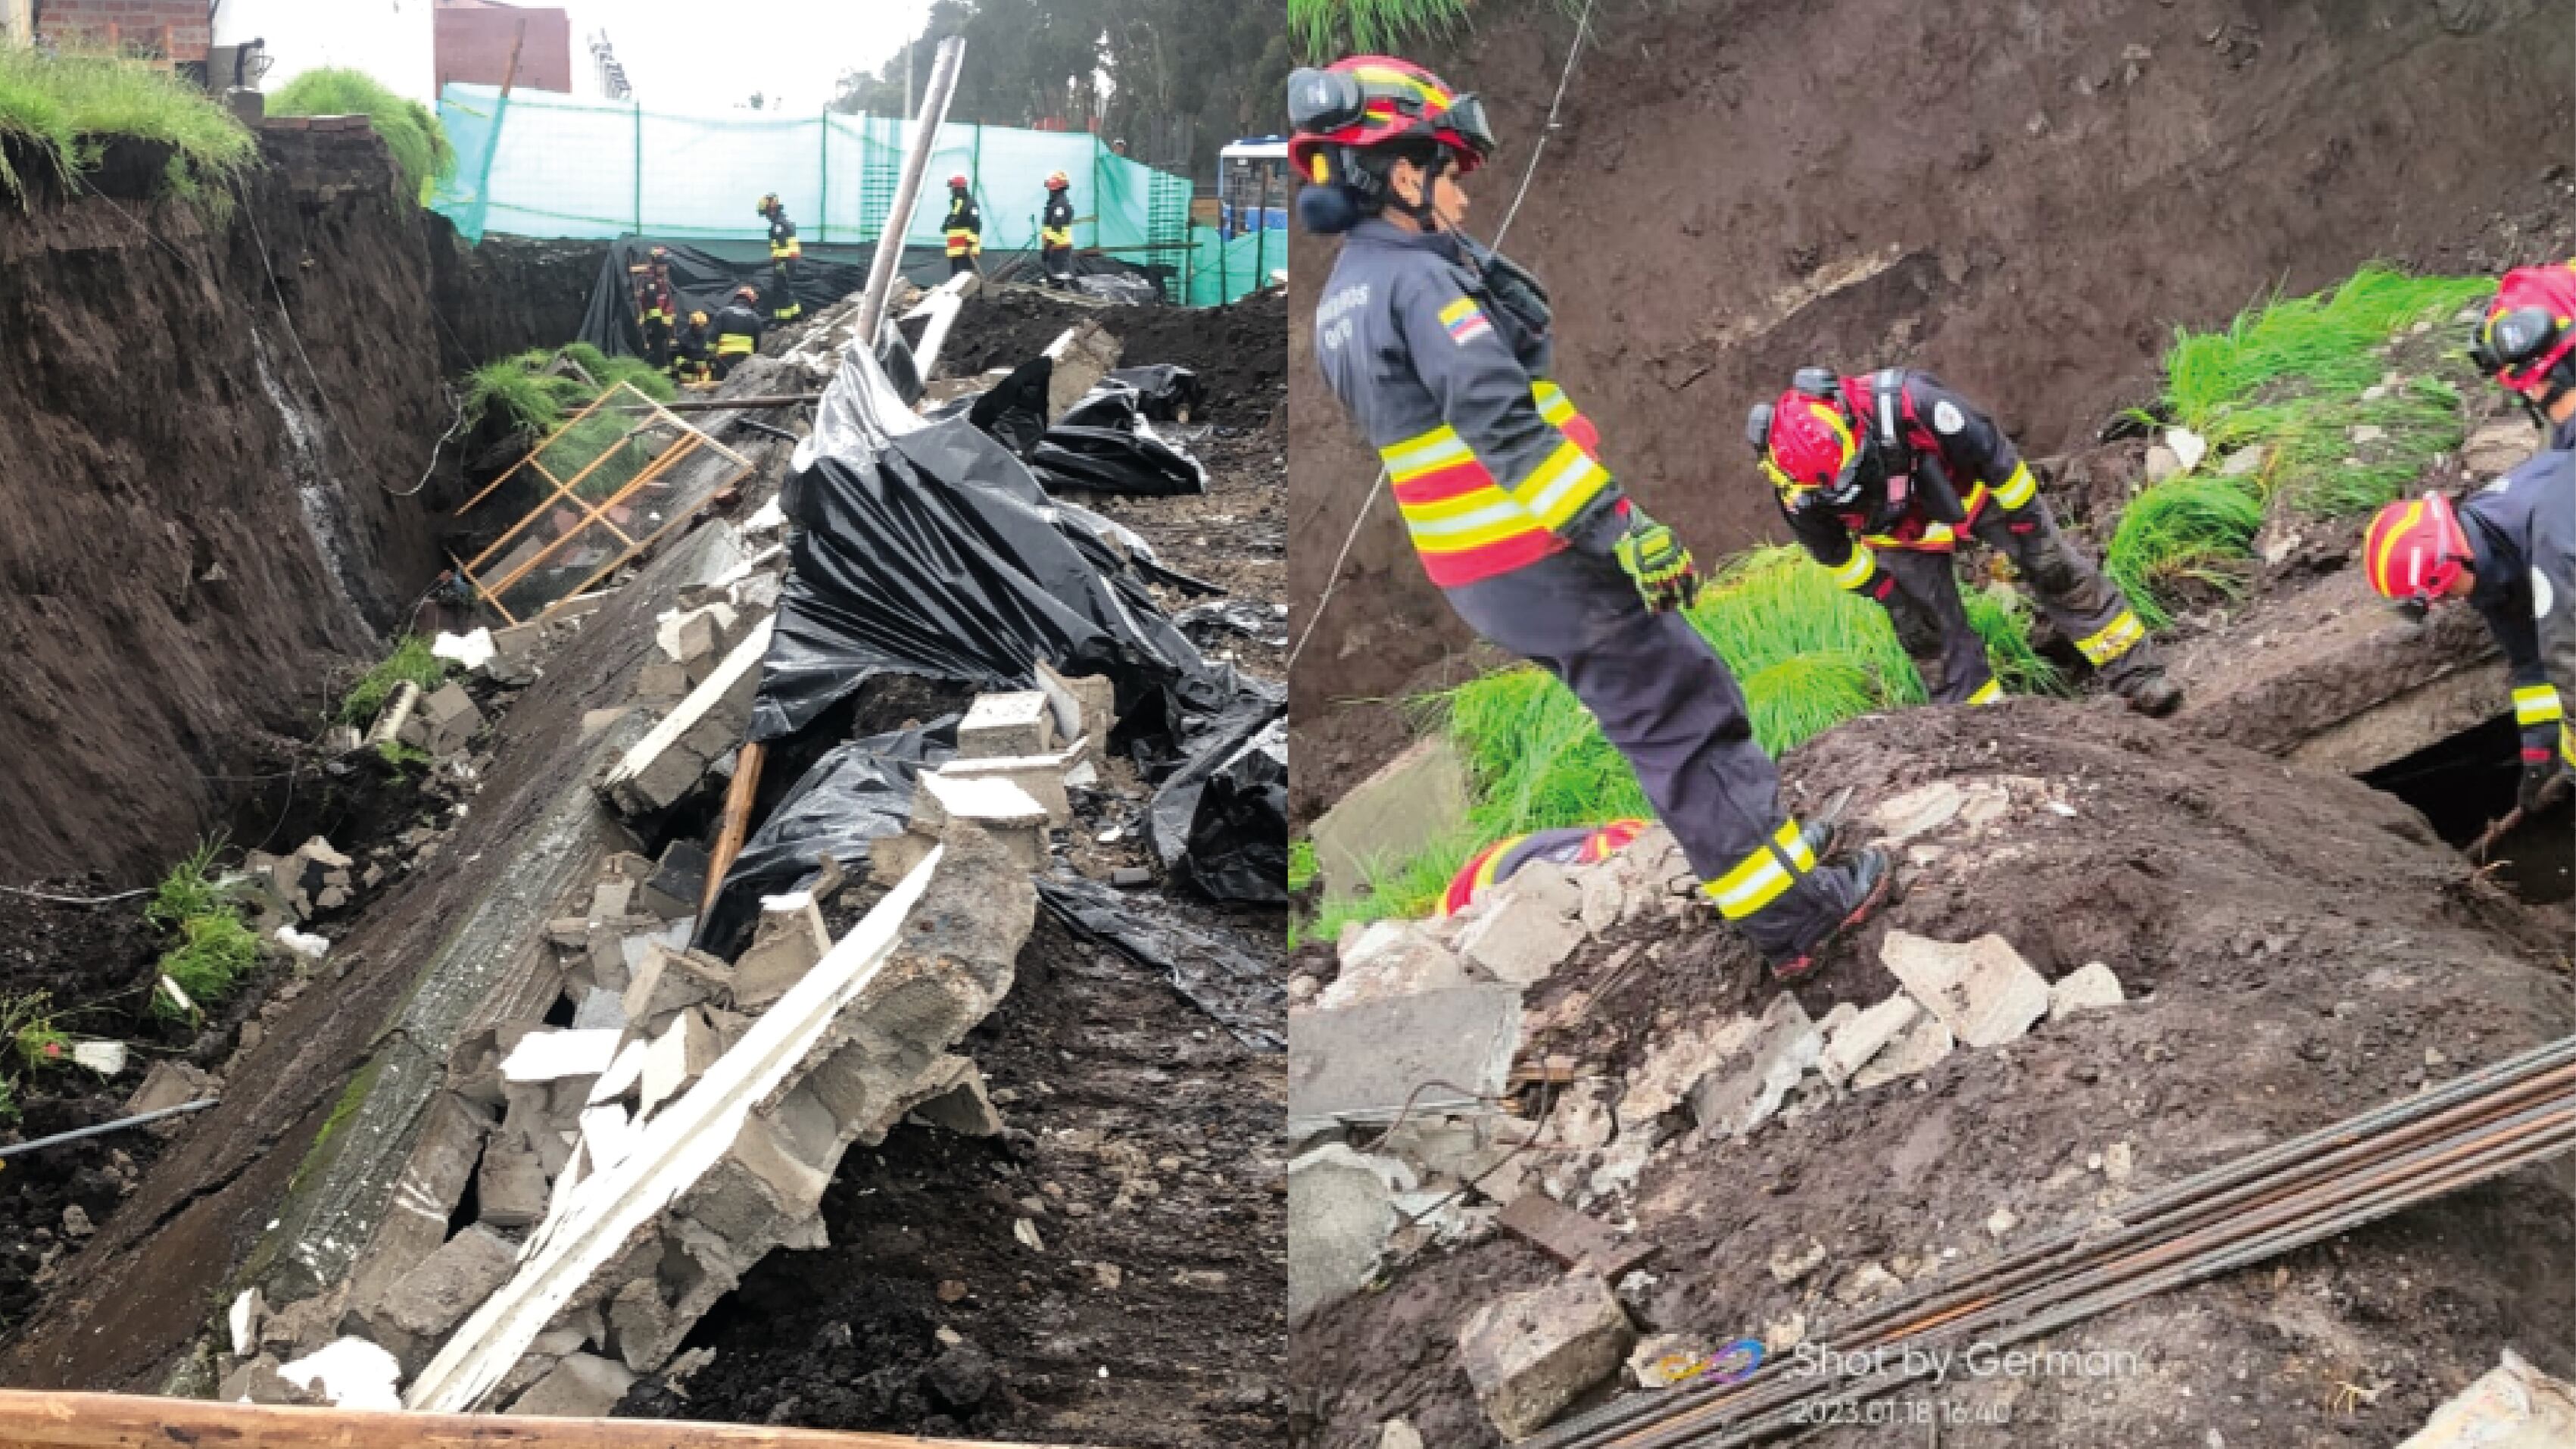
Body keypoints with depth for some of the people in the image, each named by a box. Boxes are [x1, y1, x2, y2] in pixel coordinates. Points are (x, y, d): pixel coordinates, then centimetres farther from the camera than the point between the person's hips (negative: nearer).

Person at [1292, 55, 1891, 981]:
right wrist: (1625, 530, -26)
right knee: (1689, 723, 1)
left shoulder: (1342, 295, 10)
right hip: (1548, 565, -9)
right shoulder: (1421, 279, -19)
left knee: (1651, 721, 20)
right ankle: (1800, 914, 8)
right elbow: (1505, 427, -27)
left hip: (1478, 577, 9)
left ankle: (1762, 843, 31)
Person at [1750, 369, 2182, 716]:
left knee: (2058, 572, -3)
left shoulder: (1910, 403, -43)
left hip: (1971, 489, -2)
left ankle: (2138, 677, 8)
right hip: (1903, 536, 2)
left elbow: (1992, 451, -25)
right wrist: (1881, 590, -1)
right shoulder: (1798, 488, -32)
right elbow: (1831, 551, -8)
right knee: (1929, 636, -1)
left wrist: (2024, 519, -14)